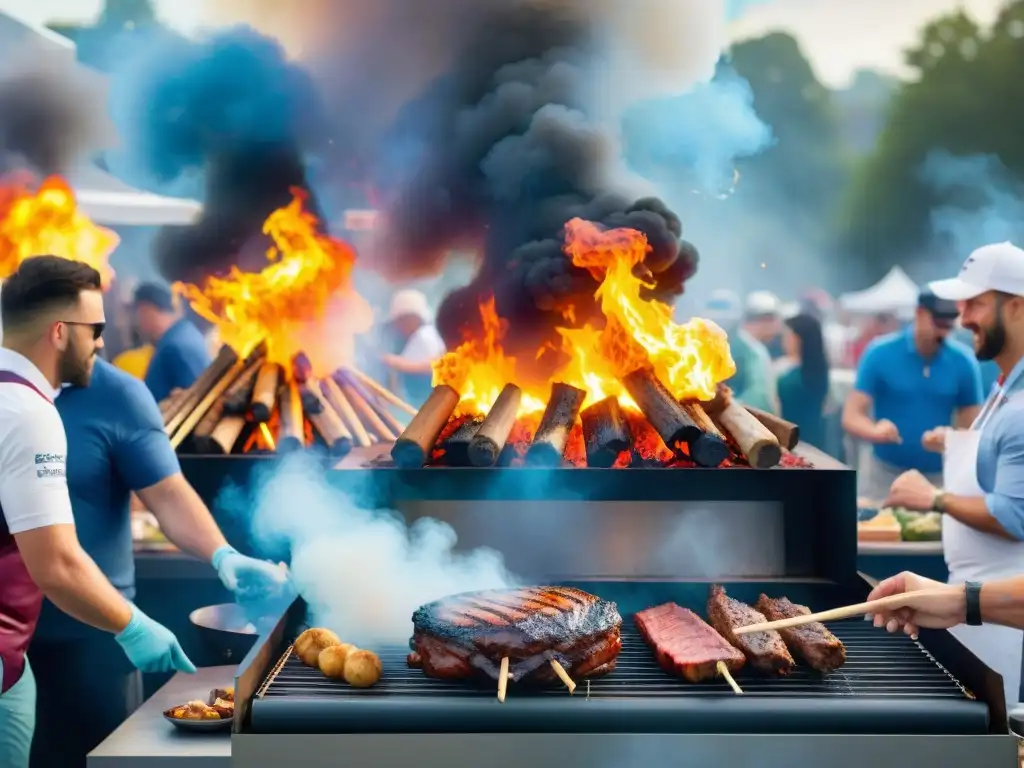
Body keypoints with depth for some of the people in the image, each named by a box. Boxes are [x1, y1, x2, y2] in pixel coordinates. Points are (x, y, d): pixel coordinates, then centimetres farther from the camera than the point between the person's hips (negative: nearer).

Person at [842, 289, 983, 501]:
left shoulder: (963, 362, -3)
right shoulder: (880, 353, -7)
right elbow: (851, 417, -10)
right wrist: (875, 431, -31)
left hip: (939, 477, 1)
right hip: (883, 473, -1)